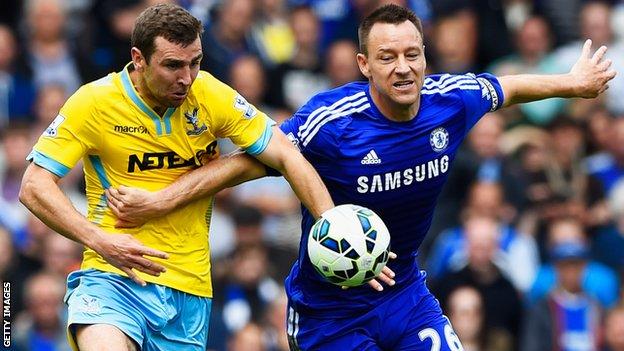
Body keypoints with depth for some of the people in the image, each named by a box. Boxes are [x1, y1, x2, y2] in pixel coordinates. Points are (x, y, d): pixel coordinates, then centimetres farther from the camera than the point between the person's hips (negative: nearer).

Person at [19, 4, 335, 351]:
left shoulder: (211, 95, 0)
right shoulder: (95, 102, -7)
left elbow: (287, 157, 1)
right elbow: (35, 187, -6)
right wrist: (99, 240, -20)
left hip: (191, 287, 4)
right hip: (114, 275, -4)